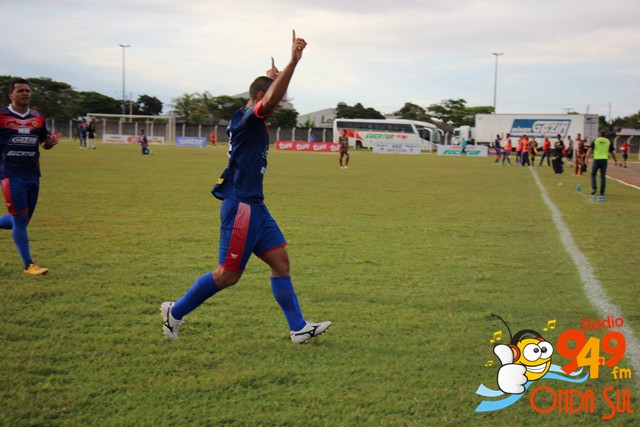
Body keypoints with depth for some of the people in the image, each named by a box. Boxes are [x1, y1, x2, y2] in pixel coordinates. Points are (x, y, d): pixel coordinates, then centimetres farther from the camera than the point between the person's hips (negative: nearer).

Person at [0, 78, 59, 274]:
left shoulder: (38, 118, 8)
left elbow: (44, 144, 18)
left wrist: (50, 142, -4)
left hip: (32, 175, 5)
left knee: (22, 220, 10)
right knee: (20, 219, -7)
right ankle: (29, 265, 1)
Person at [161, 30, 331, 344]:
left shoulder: (253, 123, 14)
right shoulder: (245, 119, -13)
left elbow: (270, 99, 38)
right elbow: (270, 100, -33)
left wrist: (274, 77, 29)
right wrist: (293, 63, -36)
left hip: (255, 207, 10)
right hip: (241, 206, -10)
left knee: (280, 262, 7)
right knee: (228, 275, -2)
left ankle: (299, 328, 10)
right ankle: (175, 312, 13)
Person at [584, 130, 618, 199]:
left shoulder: (595, 140, 5)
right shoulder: (608, 142, 8)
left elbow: (590, 149, -6)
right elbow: (612, 152, 11)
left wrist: (586, 158, -12)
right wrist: (615, 160, 20)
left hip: (596, 159, -1)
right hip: (604, 160, 1)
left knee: (593, 174, 14)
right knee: (603, 176, 4)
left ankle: (594, 188, -4)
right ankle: (602, 193, 3)